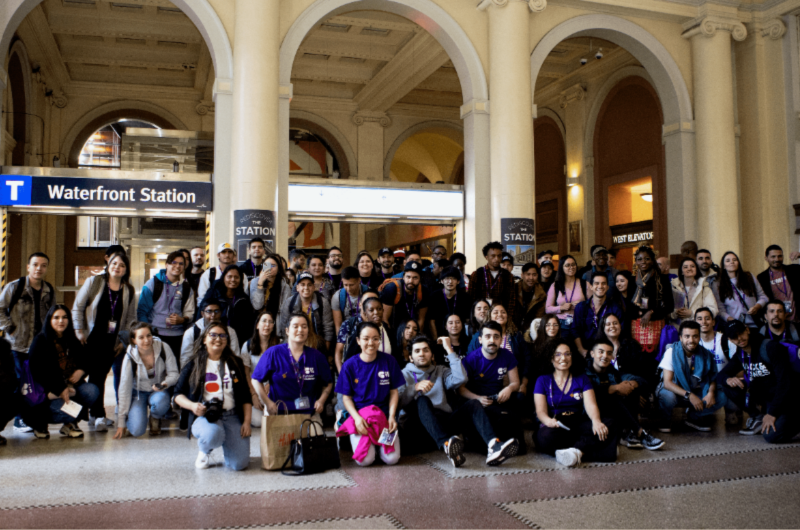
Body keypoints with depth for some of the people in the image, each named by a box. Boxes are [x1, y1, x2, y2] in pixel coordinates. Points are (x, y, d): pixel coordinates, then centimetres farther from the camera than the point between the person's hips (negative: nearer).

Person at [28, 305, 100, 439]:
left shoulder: (72, 341, 14)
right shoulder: (40, 340, -4)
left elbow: (85, 360, 20)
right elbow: (37, 371, -11)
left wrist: (81, 371, -6)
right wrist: (59, 390, -17)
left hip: (71, 385, 5)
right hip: (49, 391, -5)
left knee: (93, 391, -24)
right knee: (66, 411, -30)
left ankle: (71, 423, 2)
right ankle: (40, 422, 6)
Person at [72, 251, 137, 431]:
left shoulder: (129, 291, 4)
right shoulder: (94, 282, -2)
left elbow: (131, 318, 8)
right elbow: (77, 307, -1)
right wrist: (79, 331, -5)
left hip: (112, 341, 2)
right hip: (92, 338, -2)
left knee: (101, 376, 7)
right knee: (95, 376, -4)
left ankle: (95, 414, 20)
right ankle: (99, 416, 2)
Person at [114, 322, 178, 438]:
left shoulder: (163, 348, -19)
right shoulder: (130, 357, -19)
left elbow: (174, 373, -9)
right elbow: (124, 389, -14)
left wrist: (166, 383, -35)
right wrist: (121, 423, -12)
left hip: (159, 390, 1)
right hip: (138, 392, 0)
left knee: (160, 403, -36)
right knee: (137, 430, -20)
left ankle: (155, 418, 3)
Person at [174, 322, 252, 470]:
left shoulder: (235, 364, 13)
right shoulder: (194, 365, 6)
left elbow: (246, 396, 12)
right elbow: (178, 394, 7)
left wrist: (247, 421, 0)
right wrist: (192, 405, -13)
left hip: (232, 416, 2)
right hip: (204, 415, -2)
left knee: (240, 463, -17)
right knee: (213, 434, -39)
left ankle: (227, 448, 21)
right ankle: (204, 451, 1)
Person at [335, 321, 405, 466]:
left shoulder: (389, 361, -1)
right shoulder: (350, 365, -3)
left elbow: (394, 392, 4)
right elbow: (346, 397, 0)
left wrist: (392, 416, -10)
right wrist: (357, 418, -16)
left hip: (384, 413, 1)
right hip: (359, 413, -1)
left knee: (391, 459, -19)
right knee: (365, 460, -21)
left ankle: (379, 442, 15)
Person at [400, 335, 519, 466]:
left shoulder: (440, 371, 25)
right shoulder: (405, 374, 16)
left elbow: (460, 378, 2)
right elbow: (398, 401, -3)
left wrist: (449, 349, 5)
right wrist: (415, 388, -21)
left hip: (444, 420, 3)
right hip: (420, 424, -3)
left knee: (473, 403, -19)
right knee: (422, 400, -33)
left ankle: (493, 446, -46)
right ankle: (446, 445, -59)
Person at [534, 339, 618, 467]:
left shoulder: (582, 379, 16)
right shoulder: (543, 381, 9)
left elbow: (590, 404, 0)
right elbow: (541, 411, -2)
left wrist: (596, 421, -24)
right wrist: (549, 421, -28)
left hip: (578, 425, 3)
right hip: (555, 427, -2)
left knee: (608, 423, -27)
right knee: (545, 436, -39)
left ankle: (576, 451, -41)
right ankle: (586, 447, -28)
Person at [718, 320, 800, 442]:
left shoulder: (771, 348, -19)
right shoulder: (740, 354, 2)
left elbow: (785, 381, -23)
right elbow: (720, 376, 3)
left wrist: (772, 413, -25)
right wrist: (728, 379, -25)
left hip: (786, 396, -6)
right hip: (765, 394, 6)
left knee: (772, 435, -28)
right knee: (728, 385, -12)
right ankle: (758, 417, 0)